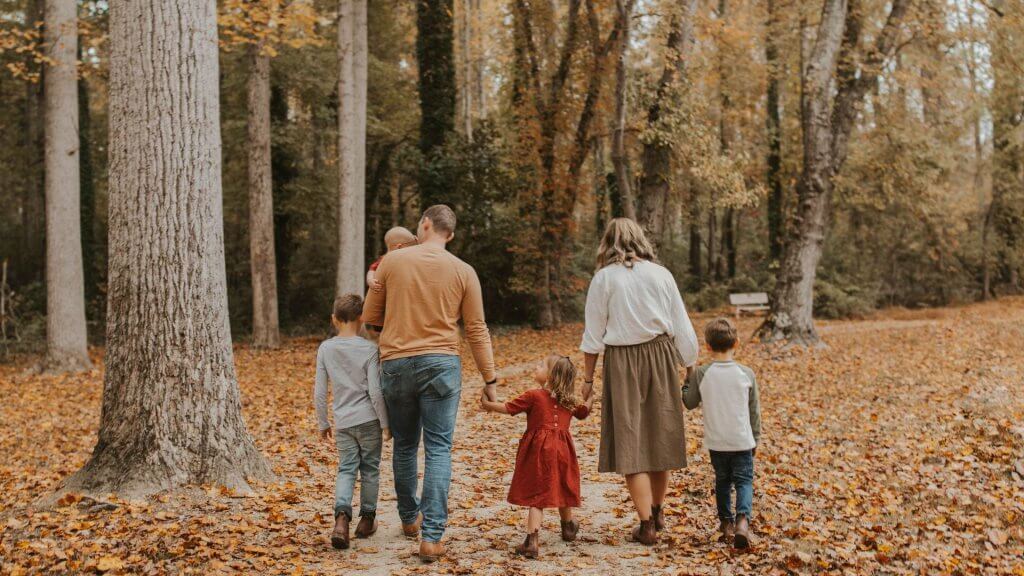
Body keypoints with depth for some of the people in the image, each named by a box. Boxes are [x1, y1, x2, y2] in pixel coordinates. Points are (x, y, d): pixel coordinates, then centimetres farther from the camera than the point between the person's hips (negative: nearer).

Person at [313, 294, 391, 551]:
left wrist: (323, 424, 13)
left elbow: (319, 392, 2)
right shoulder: (369, 349, -9)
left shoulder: (325, 349, 0)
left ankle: (342, 516, -16)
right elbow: (375, 391, -12)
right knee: (370, 469, 12)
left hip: (342, 423, 2)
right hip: (368, 419, -2)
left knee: (346, 469, 6)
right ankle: (367, 519, 20)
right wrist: (385, 423, -2)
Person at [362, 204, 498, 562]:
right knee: (438, 450, 0)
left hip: (396, 364, 1)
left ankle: (410, 518, 33)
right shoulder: (463, 272, 0)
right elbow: (477, 331, 1)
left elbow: (370, 317, 8)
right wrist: (489, 378, 8)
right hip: (441, 364, -1)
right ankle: (432, 537, -7)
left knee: (404, 446, 17)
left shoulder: (392, 261, 0)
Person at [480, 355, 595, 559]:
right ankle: (568, 527, 45)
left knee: (537, 496, -5)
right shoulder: (568, 401, 9)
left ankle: (532, 540, -14)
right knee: (561, 488, 24)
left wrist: (488, 405, 11)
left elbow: (508, 408, -5)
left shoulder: (534, 396, -8)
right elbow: (583, 412, 28)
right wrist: (590, 399, 47)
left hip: (539, 450, -5)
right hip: (562, 449, 5)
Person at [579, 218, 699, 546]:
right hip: (660, 358, 3)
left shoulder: (604, 278, -3)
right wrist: (691, 368, 14)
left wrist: (588, 377, 4)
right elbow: (681, 327, 5)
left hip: (621, 362, -3)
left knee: (629, 439, 2)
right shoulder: (661, 274, 3)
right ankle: (657, 511, 32)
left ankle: (647, 525, 0)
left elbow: (593, 335, -3)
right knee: (659, 434, 16)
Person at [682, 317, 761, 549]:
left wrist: (687, 380, 20)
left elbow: (690, 403, 6)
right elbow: (755, 411, 4)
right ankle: (742, 520, -16)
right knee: (744, 481, 5)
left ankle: (726, 521, 20)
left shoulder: (700, 374, -8)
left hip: (716, 442, 1)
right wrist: (755, 439, 15)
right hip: (742, 441, -1)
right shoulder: (746, 374, -4)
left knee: (722, 481, 18)